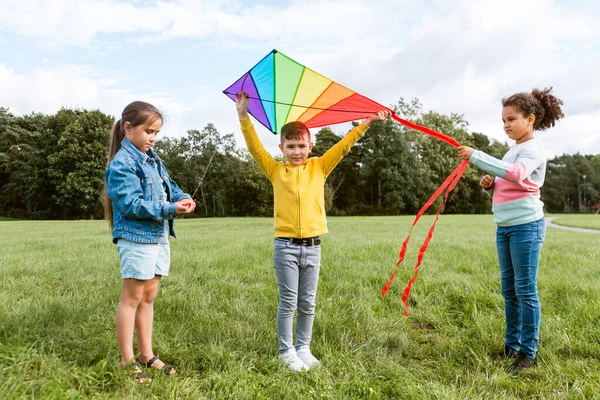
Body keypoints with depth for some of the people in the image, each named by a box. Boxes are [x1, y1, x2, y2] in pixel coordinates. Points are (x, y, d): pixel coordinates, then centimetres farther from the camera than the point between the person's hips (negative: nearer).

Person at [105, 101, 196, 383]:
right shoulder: (122, 163, -15)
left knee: (149, 297, 14)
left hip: (159, 236, 9)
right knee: (132, 298, 1)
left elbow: (168, 186, 16)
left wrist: (182, 198, -6)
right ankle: (127, 361, 13)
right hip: (136, 238, -9)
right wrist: (170, 209, -25)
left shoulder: (152, 159, 14)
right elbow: (133, 203, -22)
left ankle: (146, 354, 26)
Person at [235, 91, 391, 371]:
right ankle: (286, 352, 17)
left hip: (312, 246, 2)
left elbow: (343, 146, 6)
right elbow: (255, 147, -2)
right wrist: (244, 116, -10)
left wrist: (368, 122, 2)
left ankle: (303, 348, 26)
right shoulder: (276, 170, 4)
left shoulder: (319, 167, 7)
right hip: (286, 246, -2)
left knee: (307, 303, 11)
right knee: (288, 302, 4)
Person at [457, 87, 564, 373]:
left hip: (526, 226, -9)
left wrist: (476, 156, -32)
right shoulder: (512, 151, 16)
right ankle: (512, 344, 25)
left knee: (525, 289, -3)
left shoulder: (532, 149, -10)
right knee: (509, 289, 13)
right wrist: (489, 185, 1)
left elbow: (515, 174, -31)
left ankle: (528, 352, 7)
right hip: (504, 227, 9)